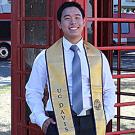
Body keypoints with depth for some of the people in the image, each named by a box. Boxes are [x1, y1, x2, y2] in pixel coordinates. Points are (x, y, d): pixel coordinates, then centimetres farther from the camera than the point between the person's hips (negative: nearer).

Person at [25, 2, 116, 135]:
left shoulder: (98, 56, 7)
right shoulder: (45, 57, 1)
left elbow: (109, 91, 15)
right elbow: (33, 92, 6)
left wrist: (105, 117, 2)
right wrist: (41, 119, -5)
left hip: (91, 123, 2)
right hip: (59, 124, -2)